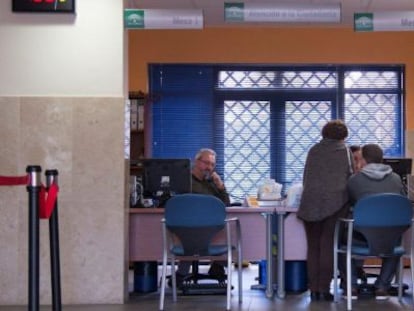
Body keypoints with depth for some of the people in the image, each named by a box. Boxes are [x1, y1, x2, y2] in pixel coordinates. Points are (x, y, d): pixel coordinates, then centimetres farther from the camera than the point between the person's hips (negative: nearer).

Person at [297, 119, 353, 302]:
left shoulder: (314, 150, 16)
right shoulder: (344, 150, 8)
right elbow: (349, 176, 9)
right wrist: (346, 196, 24)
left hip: (311, 202, 2)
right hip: (335, 202, -2)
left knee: (313, 246, 6)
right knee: (328, 246, -1)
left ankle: (314, 290, 5)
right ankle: (324, 289, -3)